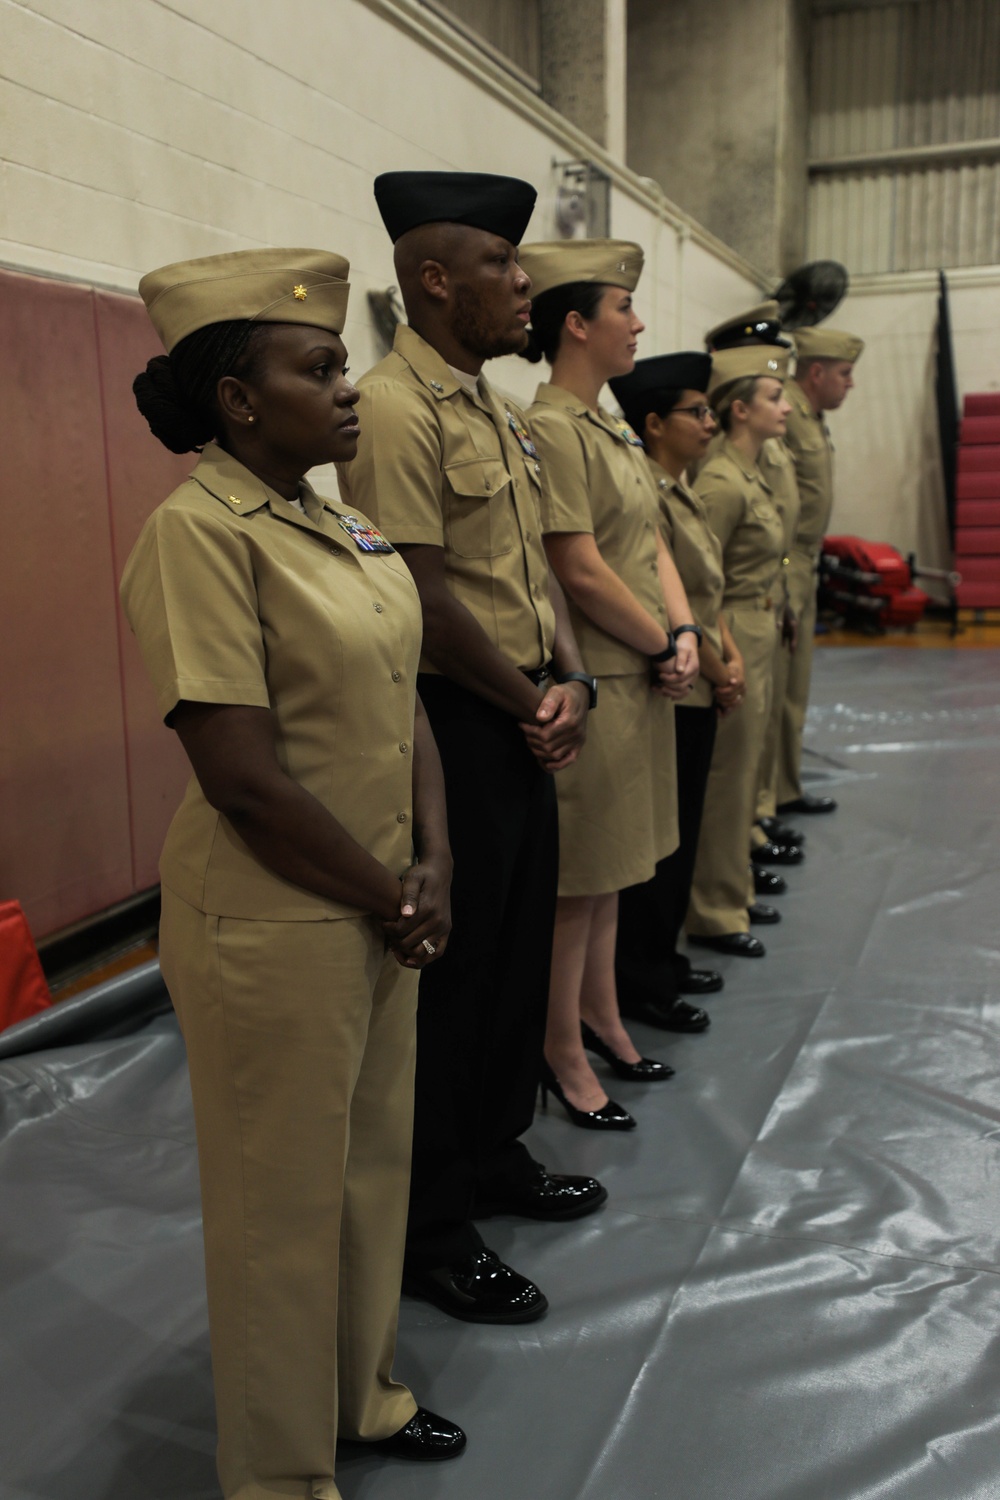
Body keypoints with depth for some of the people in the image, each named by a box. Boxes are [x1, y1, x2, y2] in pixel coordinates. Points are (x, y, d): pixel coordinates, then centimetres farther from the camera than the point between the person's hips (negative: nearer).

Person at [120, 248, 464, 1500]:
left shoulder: (339, 521, 7)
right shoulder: (200, 529, -18)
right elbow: (241, 776, -22)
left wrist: (432, 867, -2)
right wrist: (390, 901, -12)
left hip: (379, 912, 8)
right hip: (273, 928, -8)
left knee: (375, 1167, 23)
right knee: (285, 1204, 11)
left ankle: (362, 1391, 48)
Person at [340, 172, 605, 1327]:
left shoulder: (492, 408, 14)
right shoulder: (396, 408, -16)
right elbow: (422, 596, -21)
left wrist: (568, 680, -1)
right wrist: (531, 702, -10)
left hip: (520, 724, 9)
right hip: (451, 725, -9)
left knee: (520, 951, 18)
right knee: (451, 974, 2)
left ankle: (495, 1156, 39)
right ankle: (430, 1231, 20)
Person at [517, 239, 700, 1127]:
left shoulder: (613, 431, 15)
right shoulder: (551, 431, -15)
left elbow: (653, 545, 15)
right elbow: (582, 572, -20)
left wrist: (684, 635, -1)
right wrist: (666, 649, -9)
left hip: (643, 679, 9)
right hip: (591, 684, -9)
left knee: (610, 870, 18)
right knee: (576, 879, 1)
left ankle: (603, 1021, 33)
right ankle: (564, 1055, 16)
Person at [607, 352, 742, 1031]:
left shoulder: (683, 491, 13)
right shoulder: (644, 496, -18)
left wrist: (732, 657, 4)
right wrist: (719, 675, -9)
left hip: (699, 693, 10)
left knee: (680, 834, 17)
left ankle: (663, 957, 31)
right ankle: (640, 982, 14)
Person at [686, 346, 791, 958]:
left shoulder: (753, 477, 12)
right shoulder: (723, 483, -18)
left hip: (759, 638, 10)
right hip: (735, 639, -10)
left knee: (742, 774, 18)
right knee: (728, 780, 0)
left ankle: (734, 890, 31)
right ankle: (717, 913, 12)